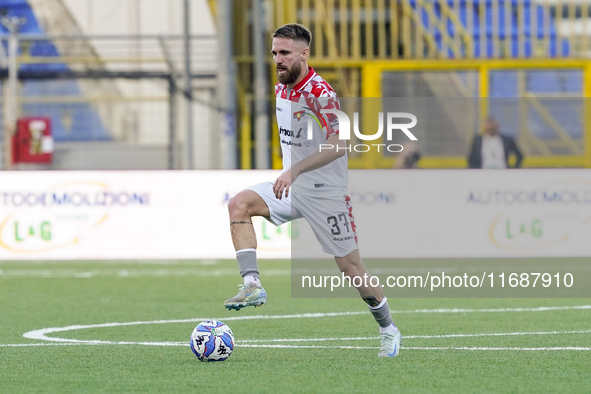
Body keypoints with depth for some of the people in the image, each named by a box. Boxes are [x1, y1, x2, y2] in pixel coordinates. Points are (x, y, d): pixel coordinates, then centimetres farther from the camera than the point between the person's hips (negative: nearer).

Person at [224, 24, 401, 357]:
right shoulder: (280, 89, 5)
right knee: (239, 204, -17)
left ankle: (388, 329, 19)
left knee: (349, 265, 0)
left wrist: (295, 170, -38)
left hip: (326, 192, -7)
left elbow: (339, 144, -32)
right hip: (292, 190, 7)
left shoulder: (320, 92, -20)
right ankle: (253, 285, -24)